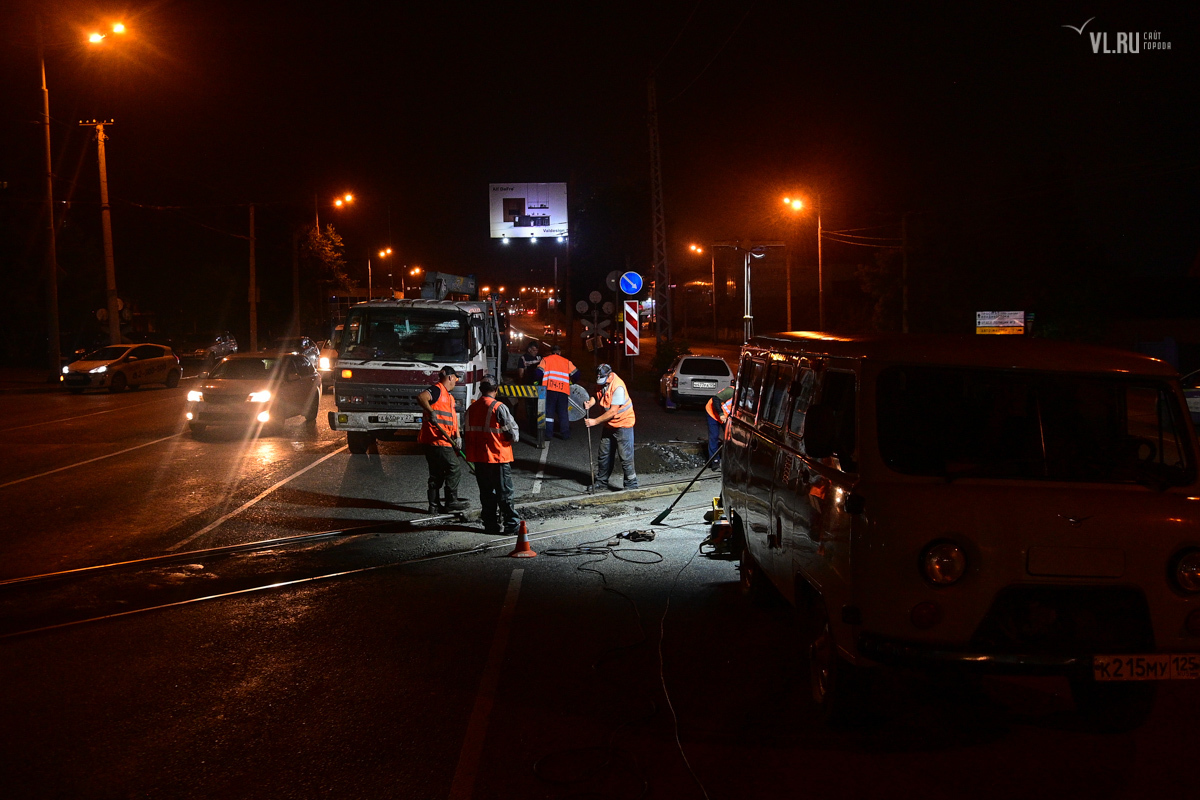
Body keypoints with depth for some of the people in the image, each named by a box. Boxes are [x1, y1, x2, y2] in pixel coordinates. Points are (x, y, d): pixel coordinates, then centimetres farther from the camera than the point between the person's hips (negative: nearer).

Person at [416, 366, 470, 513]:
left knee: (437, 474, 12)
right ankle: (451, 502, 3)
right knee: (454, 471, -4)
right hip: (438, 441, -10)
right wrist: (431, 412, -39)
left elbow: (453, 417, 21)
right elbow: (421, 397, -28)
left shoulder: (448, 396, 23)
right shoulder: (437, 390, -8)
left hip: (444, 441, 10)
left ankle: (434, 505, 16)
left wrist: (457, 436, 9)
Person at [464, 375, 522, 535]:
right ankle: (511, 525, 2)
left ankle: (491, 524, 16)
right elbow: (513, 433, -12)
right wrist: (513, 436, 8)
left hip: (478, 457, 6)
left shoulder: (471, 408, 6)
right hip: (498, 457, -6)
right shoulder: (499, 407, -14)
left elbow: (467, 434, 12)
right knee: (504, 492, 0)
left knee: (486, 492, 13)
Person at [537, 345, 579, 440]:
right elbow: (576, 373, 11)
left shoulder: (545, 359, 12)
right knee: (563, 412, 9)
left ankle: (548, 434, 0)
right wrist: (572, 381, 29)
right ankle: (565, 434, 7)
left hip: (549, 389, -1)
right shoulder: (567, 361, 17)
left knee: (549, 411, 4)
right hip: (563, 390, 1)